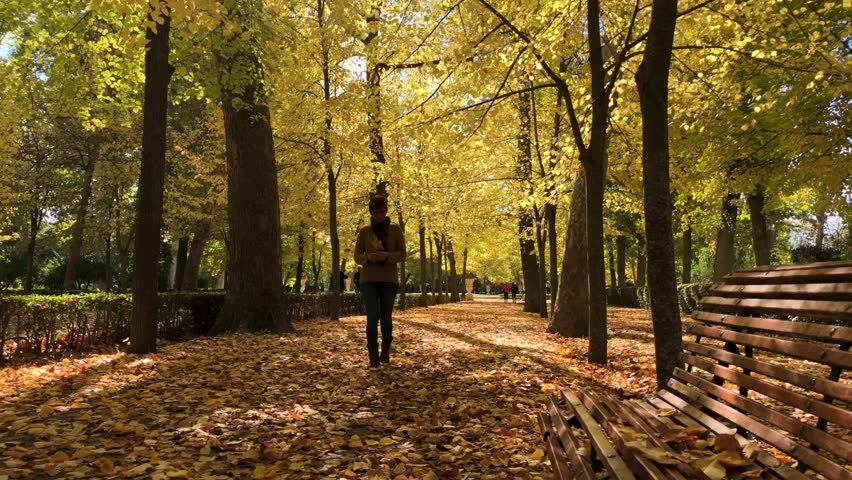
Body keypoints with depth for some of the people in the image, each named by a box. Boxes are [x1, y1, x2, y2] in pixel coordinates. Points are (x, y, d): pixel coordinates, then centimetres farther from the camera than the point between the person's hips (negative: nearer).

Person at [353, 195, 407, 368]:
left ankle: (385, 351, 28)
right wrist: (369, 257, -18)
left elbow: (402, 255, -1)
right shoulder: (364, 231, 5)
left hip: (389, 279, 0)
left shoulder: (396, 230, 3)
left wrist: (387, 256, -21)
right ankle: (373, 356, -6)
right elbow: (357, 256, 5)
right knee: (372, 316, -13)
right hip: (369, 279, 0)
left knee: (386, 317, 3)